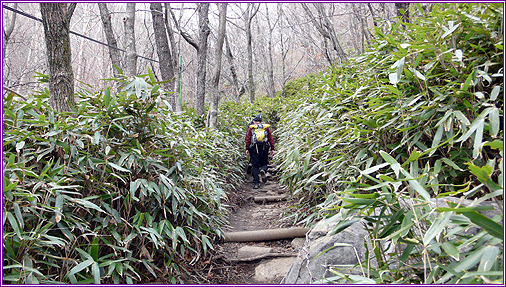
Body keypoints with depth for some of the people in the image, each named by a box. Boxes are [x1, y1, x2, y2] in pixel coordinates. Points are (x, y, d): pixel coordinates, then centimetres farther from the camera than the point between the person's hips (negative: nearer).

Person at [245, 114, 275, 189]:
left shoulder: (251, 128, 9)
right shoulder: (266, 127, 13)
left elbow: (248, 139, 0)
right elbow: (271, 139, 7)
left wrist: (247, 149, 0)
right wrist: (272, 149, 6)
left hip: (254, 148, -1)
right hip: (264, 148, 1)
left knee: (255, 165, 4)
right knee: (264, 163, 14)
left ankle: (256, 183, -3)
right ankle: (263, 170, -21)